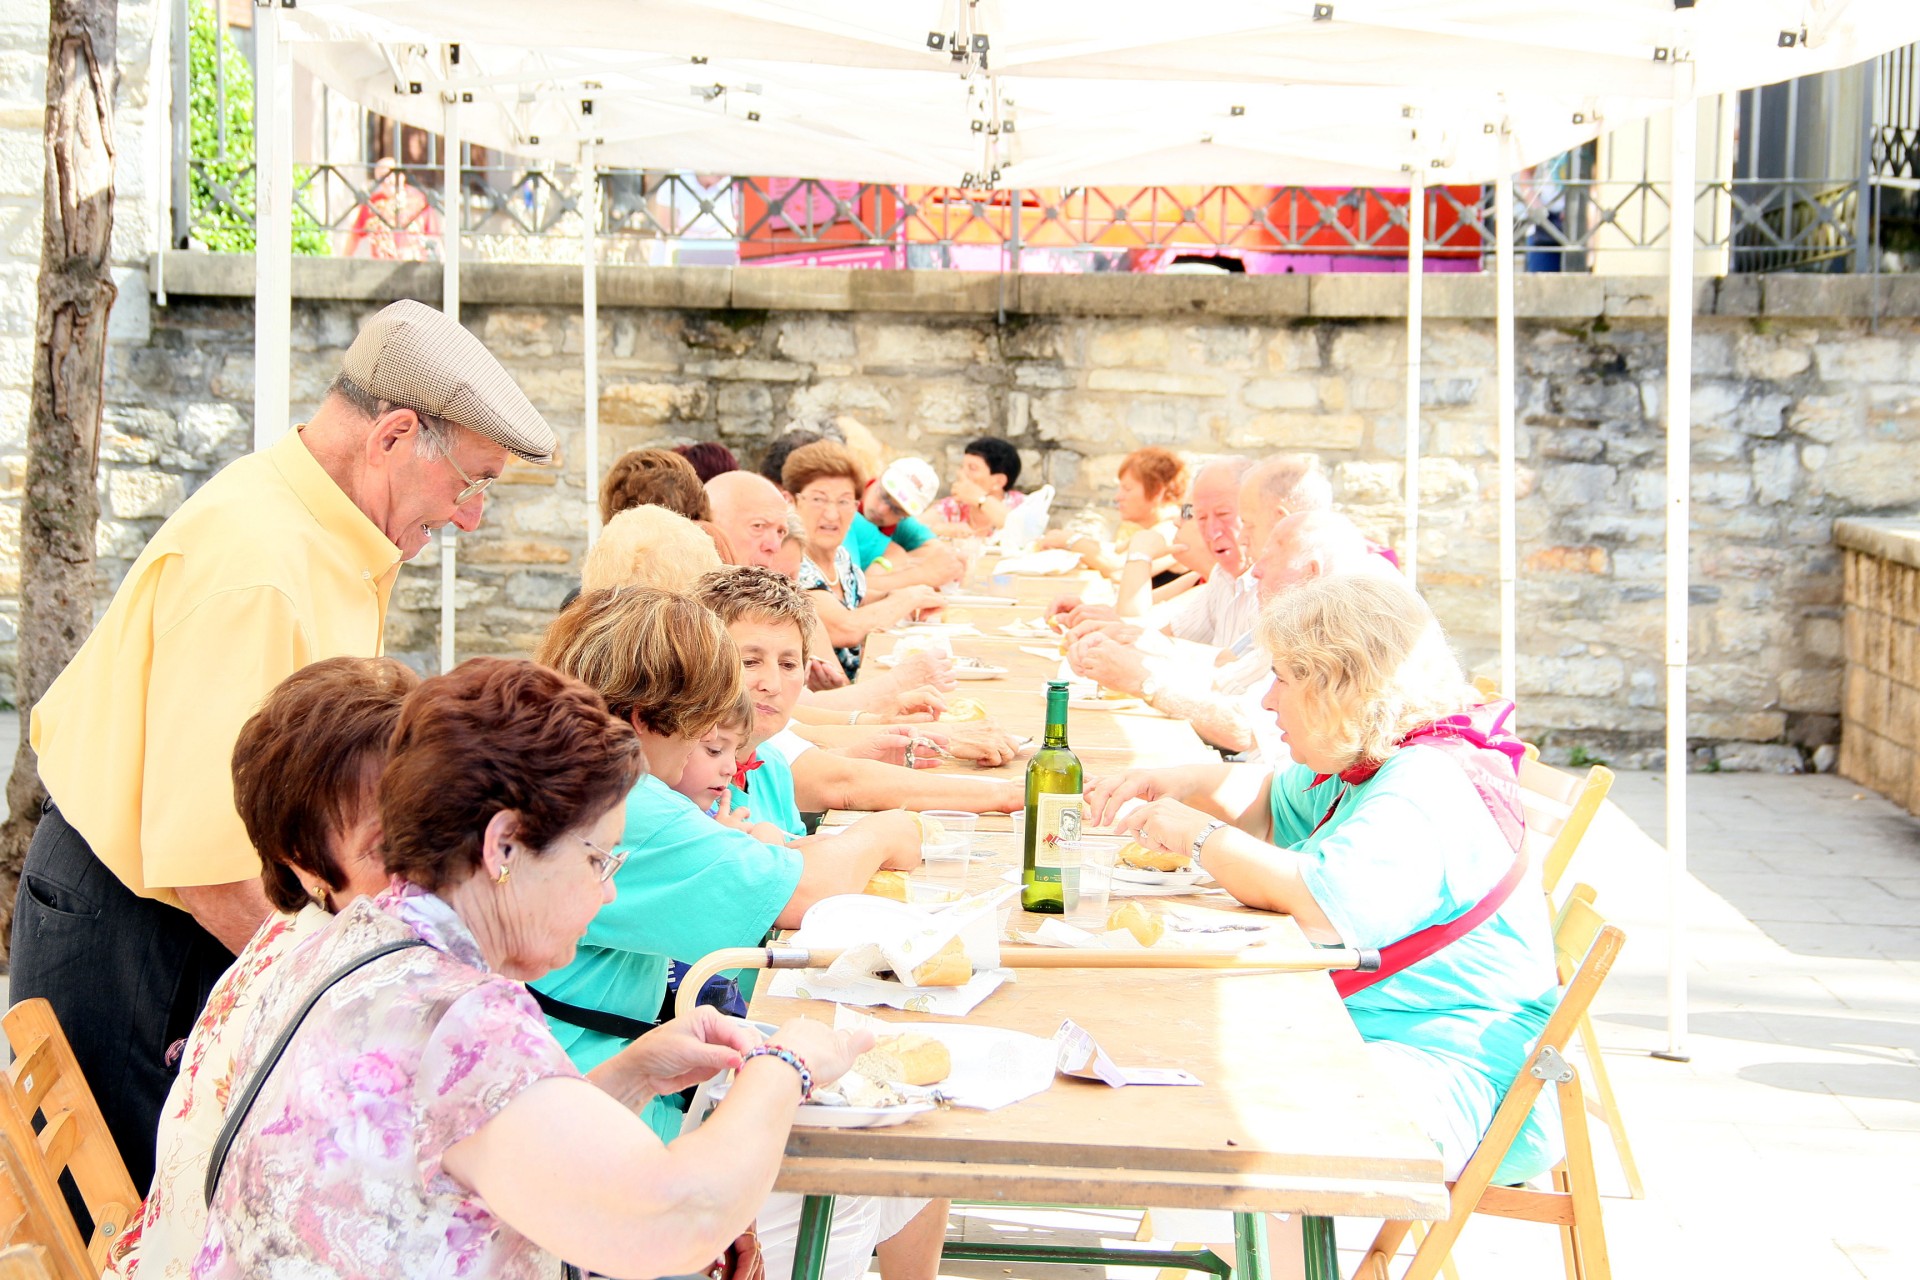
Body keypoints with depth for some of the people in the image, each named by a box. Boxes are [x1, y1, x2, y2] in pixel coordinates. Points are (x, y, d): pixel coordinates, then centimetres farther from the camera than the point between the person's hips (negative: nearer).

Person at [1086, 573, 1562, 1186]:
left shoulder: (1427, 788, -19)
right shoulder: (1364, 767, 16)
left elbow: (1321, 907, -32)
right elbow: (1266, 800, 34)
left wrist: (1199, 835, -17)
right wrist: (1172, 785, 13)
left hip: (1447, 1069, -11)